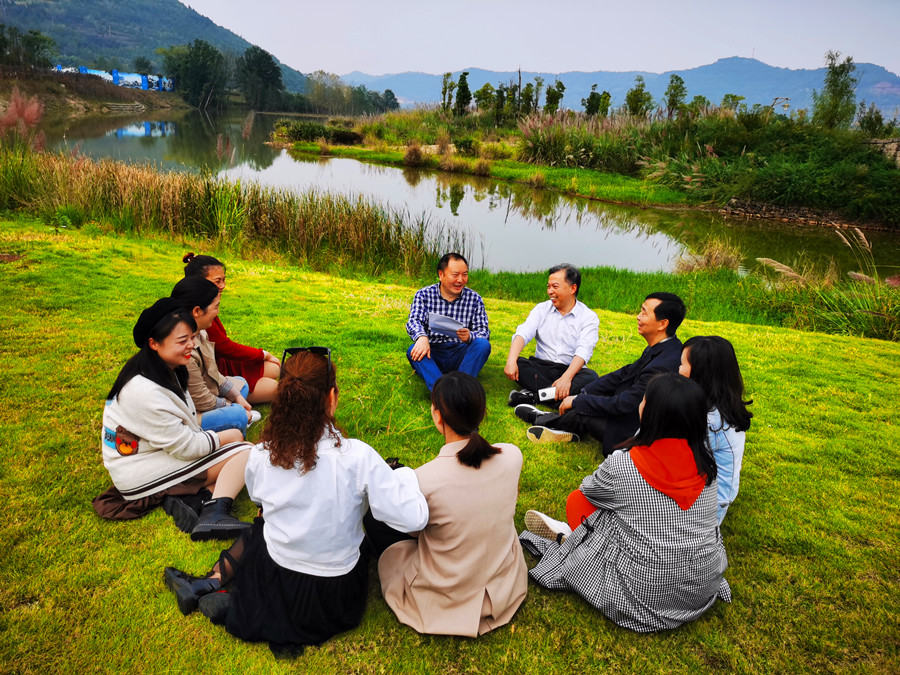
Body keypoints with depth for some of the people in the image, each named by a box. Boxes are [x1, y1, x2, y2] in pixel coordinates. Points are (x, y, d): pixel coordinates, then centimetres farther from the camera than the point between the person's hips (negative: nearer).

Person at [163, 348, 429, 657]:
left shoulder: (260, 457, -16)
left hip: (277, 582, 2)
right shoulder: (358, 457, -28)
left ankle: (209, 586, 23)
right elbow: (413, 518, -25)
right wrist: (403, 474, -8)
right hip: (334, 598, -1)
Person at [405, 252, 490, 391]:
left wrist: (470, 336, -27)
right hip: (432, 354, -1)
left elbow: (483, 330, -1)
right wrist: (422, 337, -35)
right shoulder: (423, 295, 4)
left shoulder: (474, 299, 6)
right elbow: (414, 321, -10)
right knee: (414, 350, -30)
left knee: (483, 344, -26)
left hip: (460, 355, 1)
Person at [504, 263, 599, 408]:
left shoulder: (589, 317, -1)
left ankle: (533, 395, -36)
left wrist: (566, 377, -34)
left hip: (571, 371, -1)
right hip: (540, 368, 2)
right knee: (518, 364, -26)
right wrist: (511, 361, -29)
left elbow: (583, 351, -16)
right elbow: (523, 333, -9)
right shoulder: (542, 309, 7)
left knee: (591, 376, -32)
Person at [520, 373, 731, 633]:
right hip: (704, 590, 5)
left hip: (645, 596, -5)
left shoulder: (621, 465, -23)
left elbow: (588, 489, 0)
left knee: (577, 500, 7)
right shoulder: (707, 463, -8)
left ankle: (567, 537, 33)